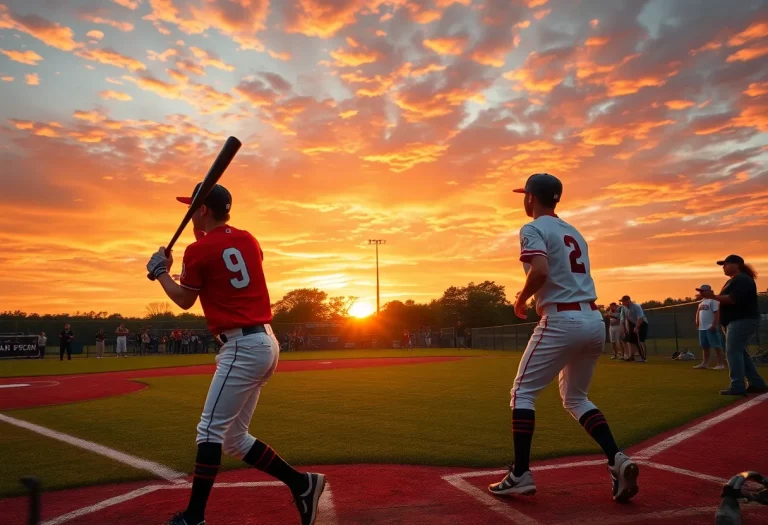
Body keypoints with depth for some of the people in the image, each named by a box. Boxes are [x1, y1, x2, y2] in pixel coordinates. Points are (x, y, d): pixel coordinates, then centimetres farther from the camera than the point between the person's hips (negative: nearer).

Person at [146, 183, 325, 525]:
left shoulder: (199, 250, -7)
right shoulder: (248, 241, 13)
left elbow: (184, 301, 5)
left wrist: (160, 272, 20)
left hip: (243, 346, -9)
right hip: (265, 343, 9)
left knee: (210, 430, -5)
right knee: (233, 438, 15)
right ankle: (301, 483, 14)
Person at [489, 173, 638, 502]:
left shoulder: (533, 229, -3)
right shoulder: (574, 233, 22)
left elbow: (540, 271, -20)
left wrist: (521, 300, -4)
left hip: (561, 321, -8)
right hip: (594, 320, 8)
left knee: (523, 392, 4)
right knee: (576, 397, 20)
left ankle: (521, 474, 0)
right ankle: (617, 459, 3)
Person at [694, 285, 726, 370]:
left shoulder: (712, 300, -10)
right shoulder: (702, 301, 17)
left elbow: (717, 313, -16)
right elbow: (698, 312, 24)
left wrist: (714, 325, -22)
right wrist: (697, 321, 11)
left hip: (711, 328, -9)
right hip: (702, 328, 9)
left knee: (717, 346, -7)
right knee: (704, 346, 14)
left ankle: (721, 364, -6)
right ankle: (705, 363, 20)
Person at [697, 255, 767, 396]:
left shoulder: (742, 280, -15)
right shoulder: (733, 281, 20)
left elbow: (733, 299, -26)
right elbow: (727, 299, 22)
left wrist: (713, 296, -23)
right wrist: (709, 295, 7)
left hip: (742, 321, -11)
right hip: (737, 322, 11)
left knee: (733, 352, -13)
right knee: (739, 353, 14)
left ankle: (737, 387, -15)